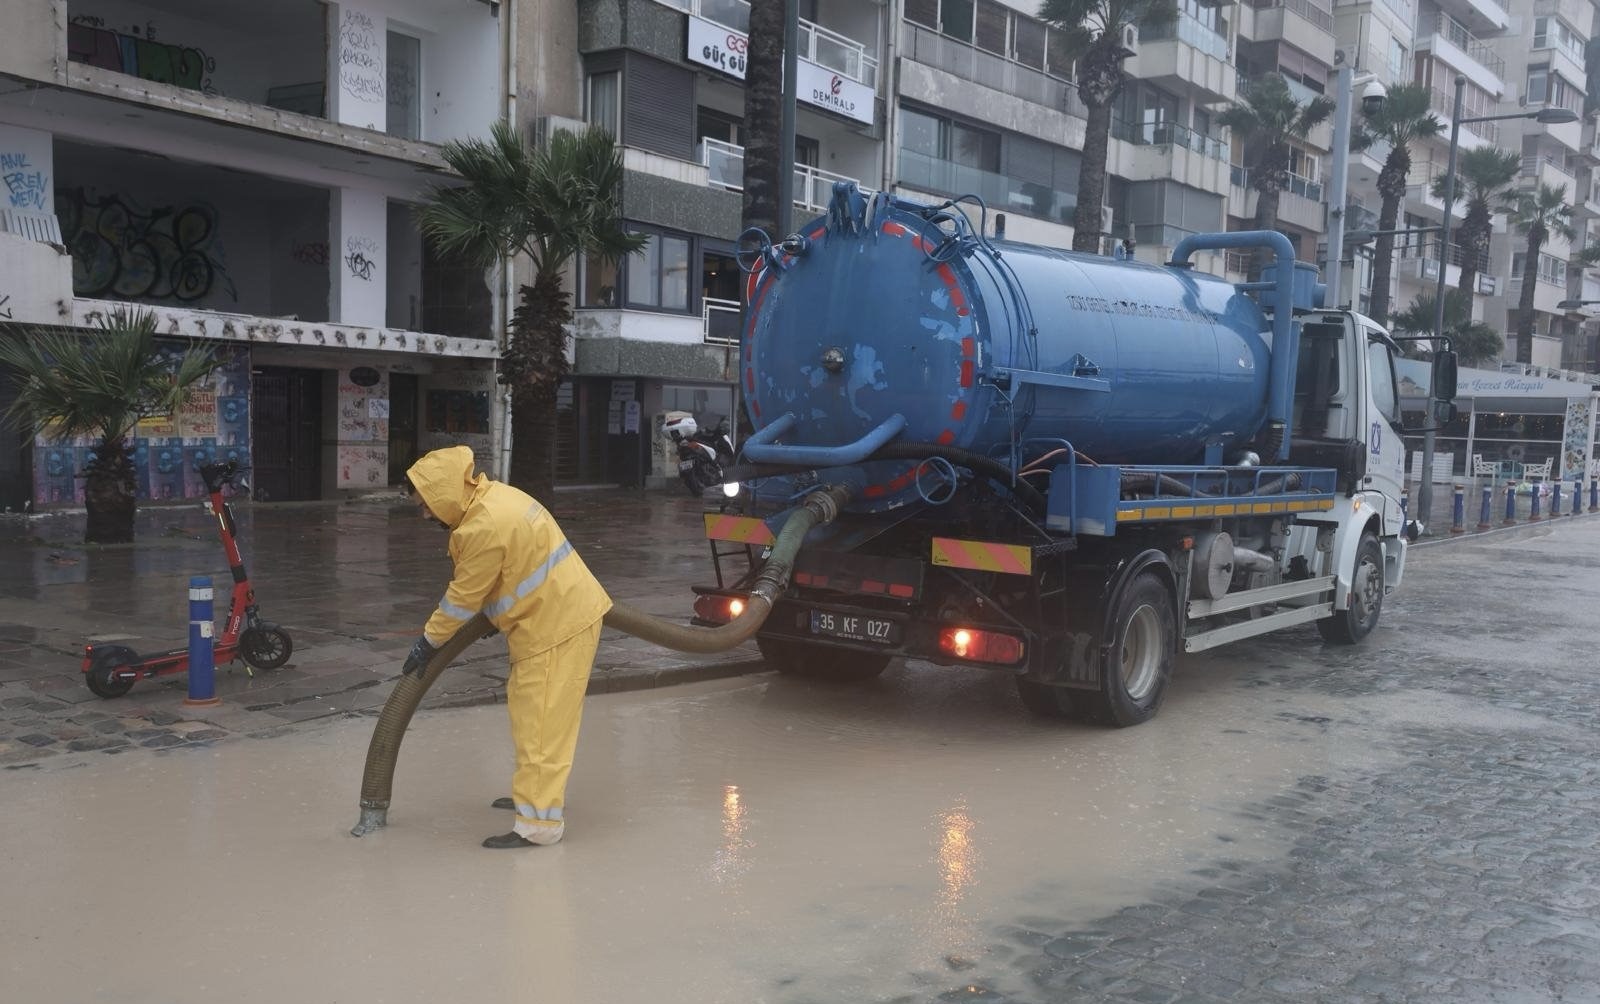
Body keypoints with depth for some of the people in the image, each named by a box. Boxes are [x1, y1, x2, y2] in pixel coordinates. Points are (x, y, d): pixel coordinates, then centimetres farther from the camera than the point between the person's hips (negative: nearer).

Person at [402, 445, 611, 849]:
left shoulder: (485, 527, -24)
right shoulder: (493, 497, 6)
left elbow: (463, 597, -14)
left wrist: (428, 642, -2)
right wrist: (494, 613, 27)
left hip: (557, 625, -10)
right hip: (560, 614, 10)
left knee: (540, 723, -7)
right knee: (534, 714, 21)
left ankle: (539, 823, -3)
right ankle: (535, 792, 35)